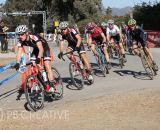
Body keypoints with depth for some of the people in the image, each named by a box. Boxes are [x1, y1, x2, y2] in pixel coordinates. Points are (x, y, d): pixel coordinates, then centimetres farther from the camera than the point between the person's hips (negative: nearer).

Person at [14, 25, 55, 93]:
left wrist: (38, 58, -60)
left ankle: (51, 86, -20)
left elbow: (41, 49, -45)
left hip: (44, 48, -6)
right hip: (35, 50, 6)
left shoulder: (34, 37, -37)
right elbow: (19, 52, -27)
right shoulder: (20, 41, -20)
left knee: (47, 66, -18)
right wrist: (17, 63, -42)